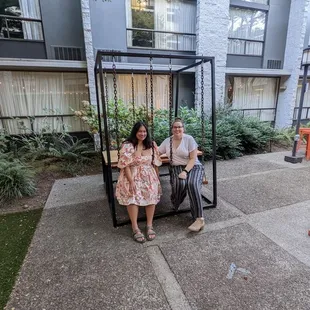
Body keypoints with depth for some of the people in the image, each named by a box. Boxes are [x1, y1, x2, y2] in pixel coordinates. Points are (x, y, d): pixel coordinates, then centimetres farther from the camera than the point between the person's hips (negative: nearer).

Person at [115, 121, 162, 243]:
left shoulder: (152, 145, 6)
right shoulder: (127, 146, -6)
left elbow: (155, 163, 10)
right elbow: (126, 165, -11)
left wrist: (157, 178, 4)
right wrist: (131, 181, -19)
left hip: (149, 175, 3)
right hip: (132, 175, -2)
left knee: (152, 193, -23)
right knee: (133, 196, -27)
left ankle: (149, 225, -12)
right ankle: (135, 228, -18)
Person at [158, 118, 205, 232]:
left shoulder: (189, 139, -5)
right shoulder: (167, 141, 9)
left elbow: (193, 159, -9)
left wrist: (185, 171, -22)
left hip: (193, 167, -2)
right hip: (176, 168, 2)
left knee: (192, 184, -34)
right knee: (180, 183, -33)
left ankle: (199, 218, -27)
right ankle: (175, 204, -1)